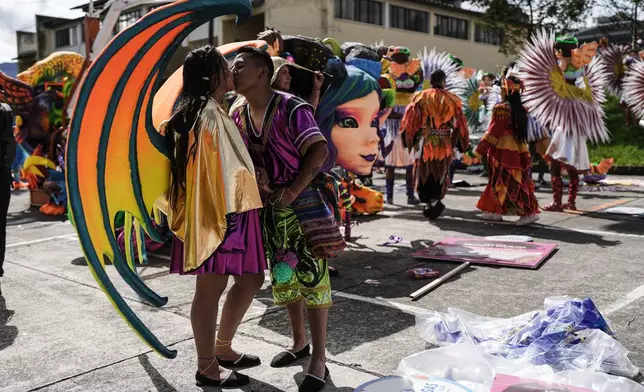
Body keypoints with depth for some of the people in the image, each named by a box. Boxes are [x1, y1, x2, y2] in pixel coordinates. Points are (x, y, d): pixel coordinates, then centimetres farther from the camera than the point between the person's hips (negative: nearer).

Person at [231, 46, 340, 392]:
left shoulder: (291, 108, -13)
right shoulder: (236, 115, 8)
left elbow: (319, 150, -18)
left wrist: (292, 191, -22)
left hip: (303, 202, -7)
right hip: (268, 208, 7)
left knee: (311, 277, -3)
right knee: (283, 278, 15)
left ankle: (319, 360, 6)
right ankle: (299, 342, 35)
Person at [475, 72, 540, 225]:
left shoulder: (502, 108, -14)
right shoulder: (520, 109, 10)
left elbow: (494, 131, -15)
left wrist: (481, 149, -9)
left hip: (505, 151, -8)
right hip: (519, 150, 8)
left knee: (509, 184, -4)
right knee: (499, 182, 15)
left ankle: (529, 212, -7)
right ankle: (495, 211, 21)